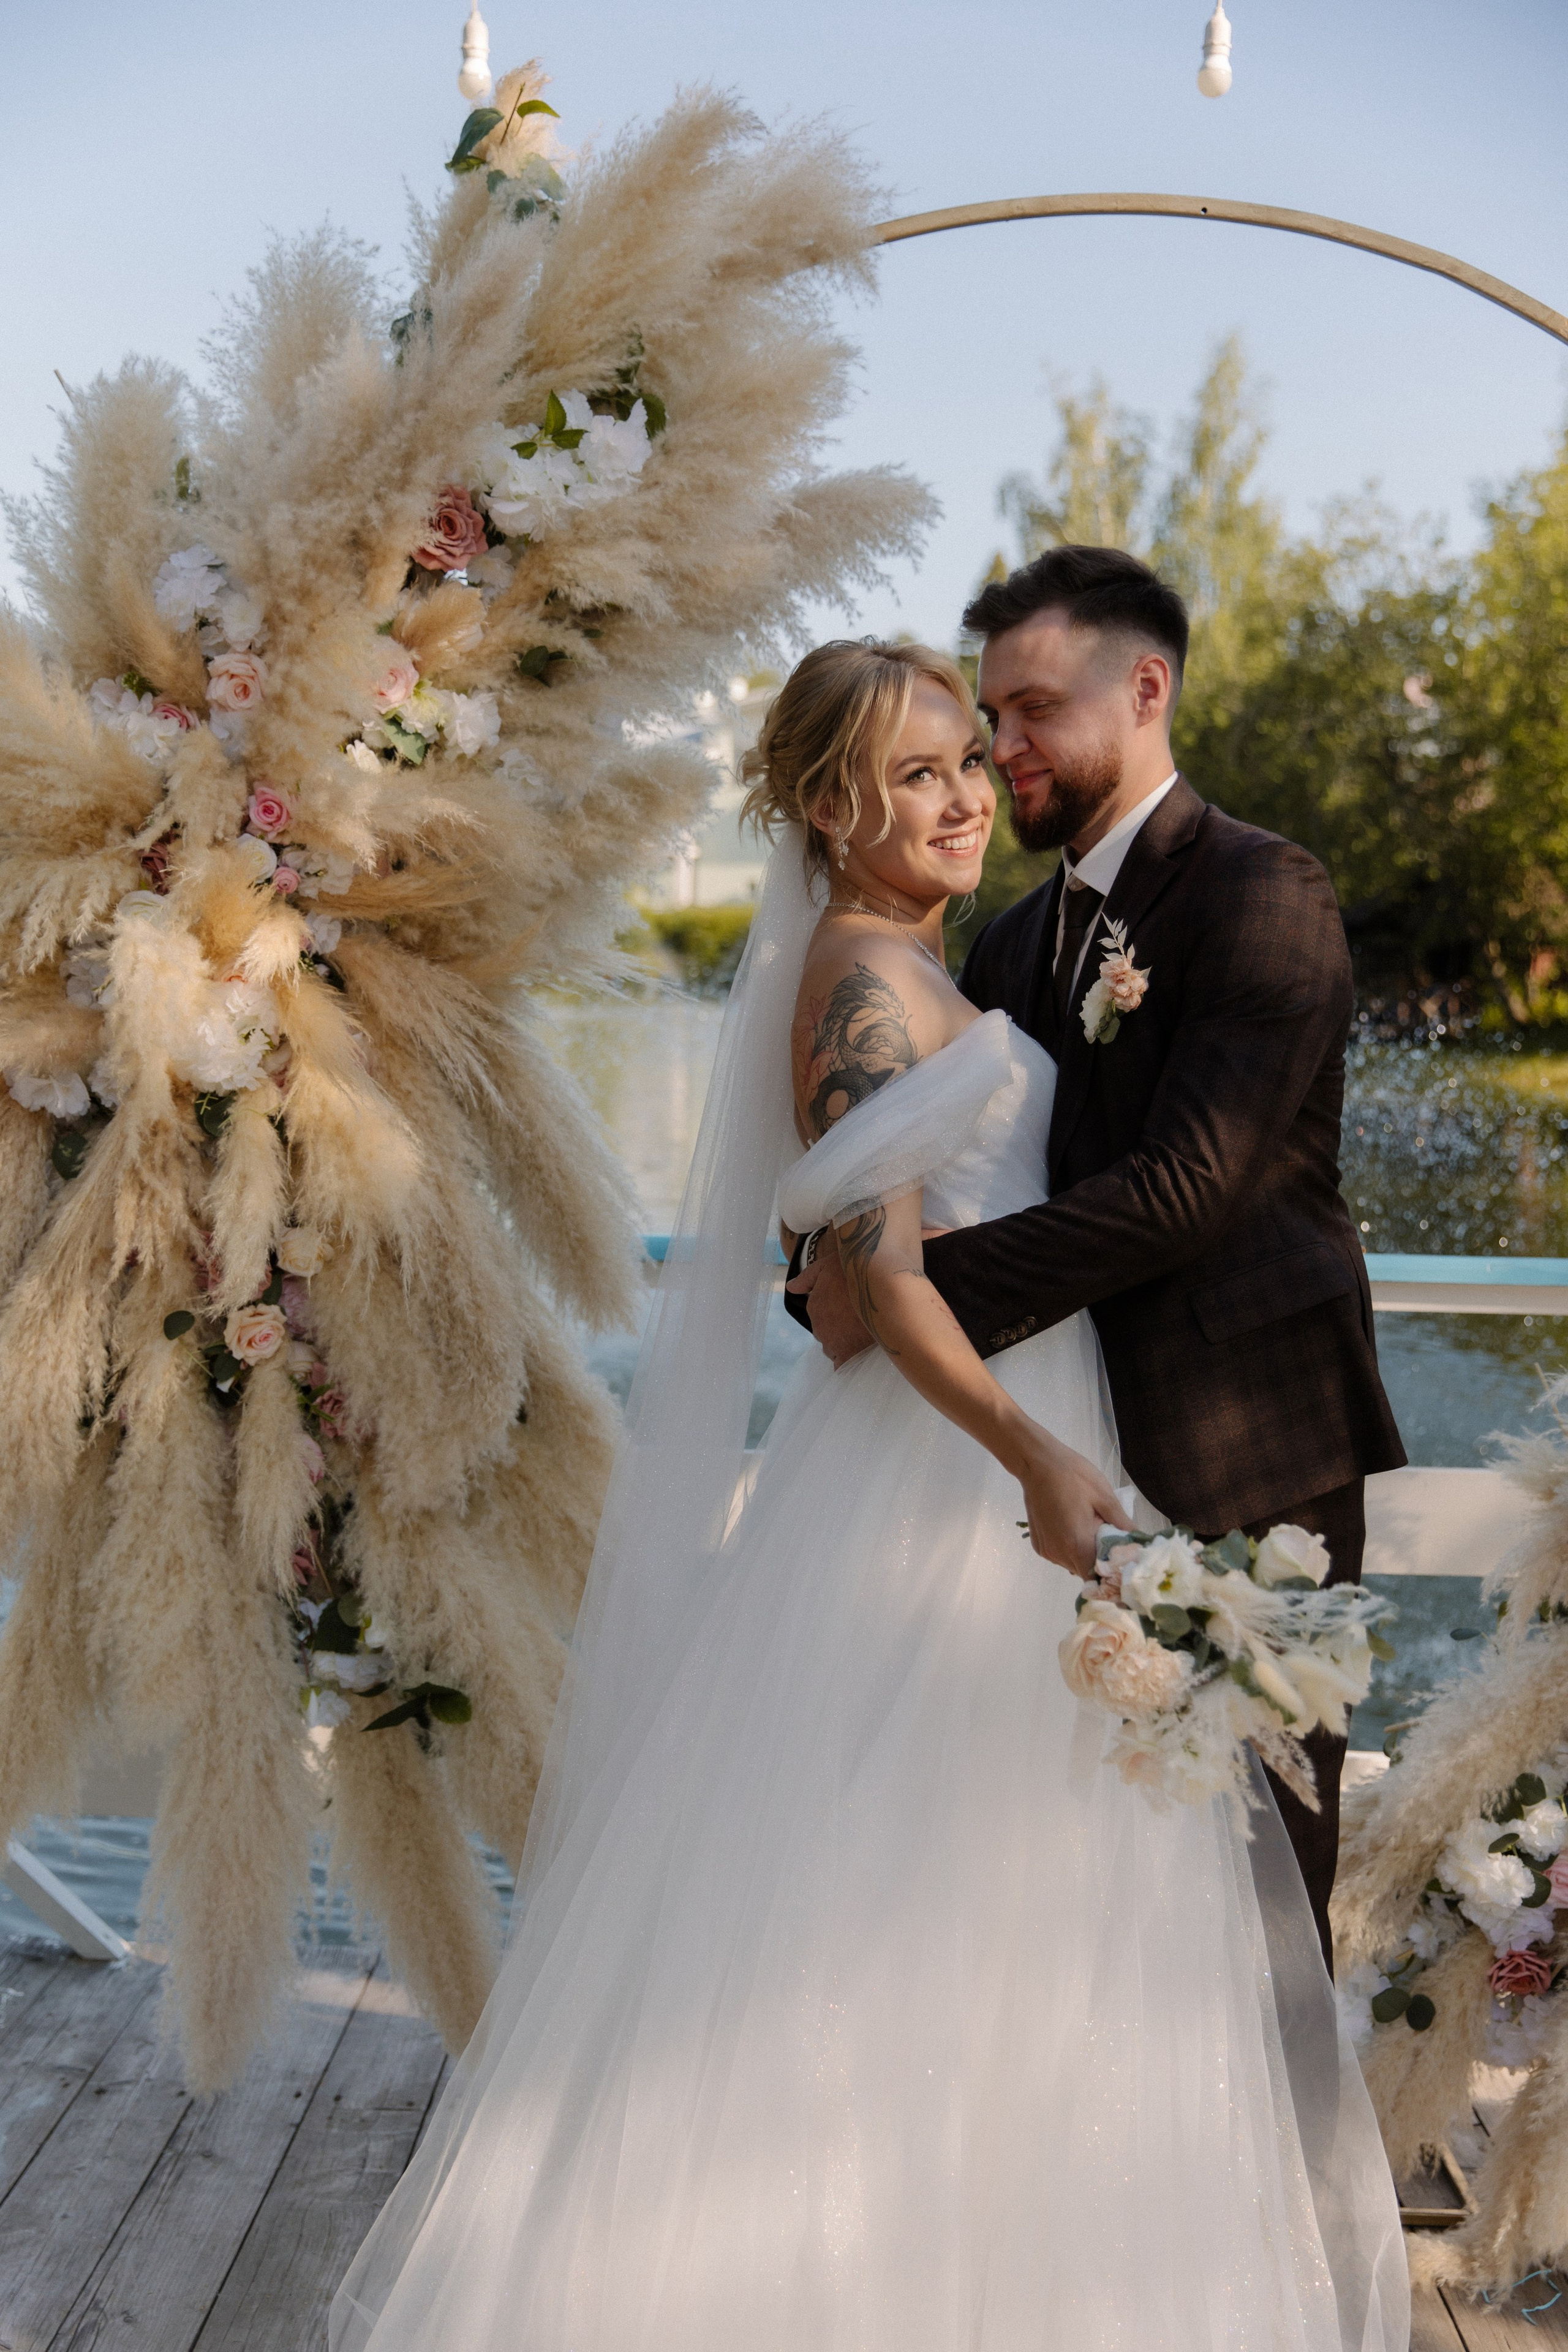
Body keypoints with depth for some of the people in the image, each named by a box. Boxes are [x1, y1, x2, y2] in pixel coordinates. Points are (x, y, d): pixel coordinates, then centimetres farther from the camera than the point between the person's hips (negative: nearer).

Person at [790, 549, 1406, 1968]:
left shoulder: (1263, 894, -10)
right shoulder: (1019, 942, 15)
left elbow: (1186, 1186, -21)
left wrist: (916, 1288, -22)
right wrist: (838, 1270, -12)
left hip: (1252, 1462, -7)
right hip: (1094, 1463, 7)